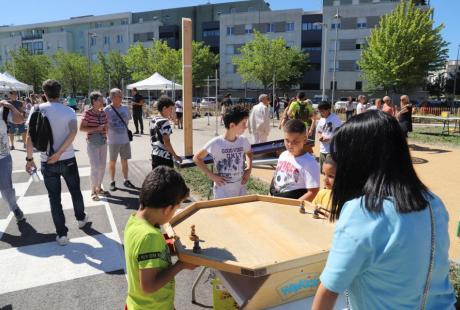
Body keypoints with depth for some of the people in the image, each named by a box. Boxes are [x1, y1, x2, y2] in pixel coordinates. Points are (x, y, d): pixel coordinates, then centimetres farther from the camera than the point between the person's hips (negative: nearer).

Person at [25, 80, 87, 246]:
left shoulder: (37, 110, -4)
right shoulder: (69, 111, -3)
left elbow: (30, 136, -8)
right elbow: (73, 131, -20)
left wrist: (29, 158, 0)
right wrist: (59, 153, -20)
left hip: (47, 162, 0)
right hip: (68, 160, 1)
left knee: (54, 198, 8)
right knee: (75, 191, 20)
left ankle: (62, 233, 12)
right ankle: (81, 218, 39)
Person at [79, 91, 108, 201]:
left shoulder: (103, 113, 7)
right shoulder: (87, 113, -11)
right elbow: (81, 128, -14)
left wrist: (106, 128, -5)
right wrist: (96, 128, -21)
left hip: (103, 142, 6)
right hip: (92, 143, -6)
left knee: (102, 166, 11)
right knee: (95, 167, -8)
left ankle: (98, 187, 27)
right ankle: (93, 191, 5)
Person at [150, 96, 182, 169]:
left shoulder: (153, 120, 9)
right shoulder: (164, 122, -16)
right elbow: (166, 142, -18)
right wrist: (175, 155, -12)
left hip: (155, 154, 9)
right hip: (164, 156, -8)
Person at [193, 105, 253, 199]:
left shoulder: (243, 141, -4)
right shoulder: (216, 143, -17)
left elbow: (249, 153, 19)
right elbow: (197, 158, -6)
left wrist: (249, 169, 4)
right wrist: (211, 175, -12)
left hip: (241, 190, 5)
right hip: (222, 192, -4)